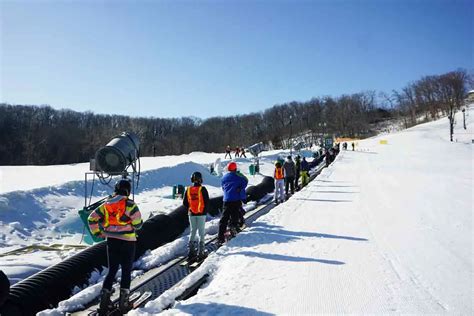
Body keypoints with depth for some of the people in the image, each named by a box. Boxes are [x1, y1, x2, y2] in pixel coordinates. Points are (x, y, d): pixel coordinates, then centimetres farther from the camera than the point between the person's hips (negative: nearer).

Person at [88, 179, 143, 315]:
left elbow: (92, 218, 3)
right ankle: (124, 302, 12)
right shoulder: (130, 204, -14)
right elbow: (138, 223, -15)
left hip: (111, 241, 5)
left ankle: (104, 299, 16)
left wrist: (97, 232, 11)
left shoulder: (106, 204, 2)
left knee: (112, 271, 17)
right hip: (127, 242, -4)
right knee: (126, 272, 8)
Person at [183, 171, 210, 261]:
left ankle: (191, 250, 11)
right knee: (201, 232, 3)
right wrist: (205, 211, 4)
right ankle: (201, 251, 3)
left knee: (192, 231, 13)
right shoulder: (202, 189, -11)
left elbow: (185, 202, 4)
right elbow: (207, 202, -11)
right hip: (201, 214, -3)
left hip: (192, 214, 3)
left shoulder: (188, 190, 0)